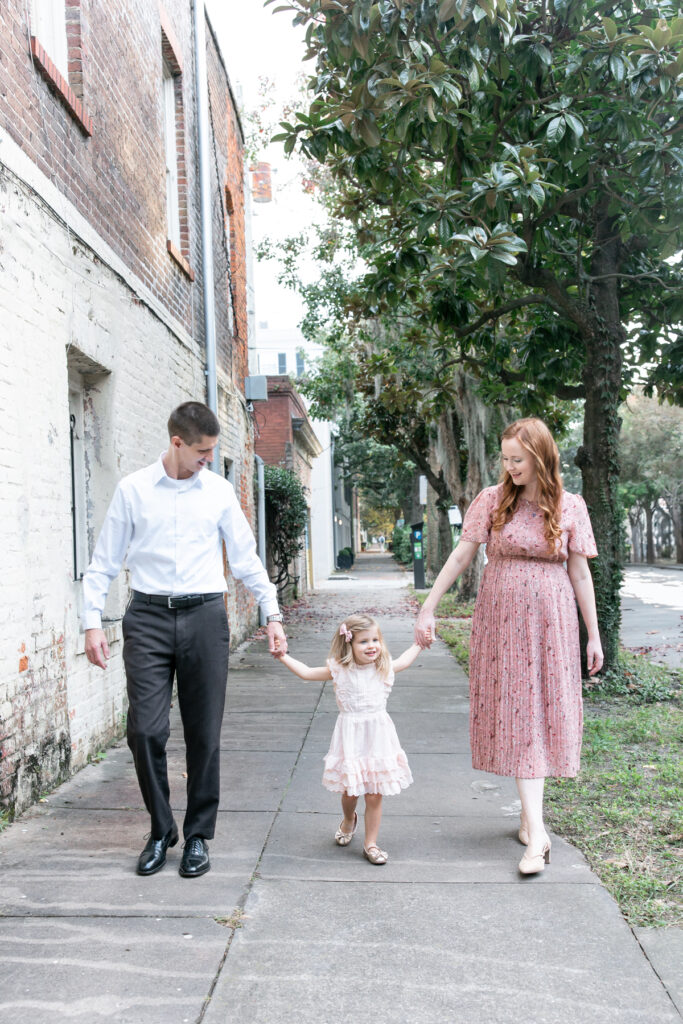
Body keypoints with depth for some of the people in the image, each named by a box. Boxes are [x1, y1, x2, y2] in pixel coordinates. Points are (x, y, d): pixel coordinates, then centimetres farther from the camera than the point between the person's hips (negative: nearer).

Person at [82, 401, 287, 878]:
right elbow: (105, 561, 7)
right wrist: (93, 622, -2)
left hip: (204, 615, 1)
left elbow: (246, 558, 13)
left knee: (205, 734, 4)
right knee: (146, 730, -4)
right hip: (149, 615, -1)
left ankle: (198, 835, 20)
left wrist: (273, 614, 9)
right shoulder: (133, 489, 4)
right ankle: (161, 831, 17)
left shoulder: (220, 491, 7)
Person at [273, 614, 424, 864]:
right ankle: (349, 820, 42)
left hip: (377, 737, 1)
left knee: (374, 796, 2)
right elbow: (306, 672, 5)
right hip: (350, 738, -1)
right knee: (349, 792, 7)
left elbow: (404, 660, 25)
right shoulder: (339, 670, -4)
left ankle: (371, 843, 18)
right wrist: (283, 657, 0)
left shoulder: (385, 668, 2)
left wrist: (419, 644, 29)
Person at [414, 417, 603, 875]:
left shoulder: (570, 506, 1)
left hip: (550, 619, 1)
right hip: (502, 616, -1)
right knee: (515, 715, -3)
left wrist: (594, 635, 4)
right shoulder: (492, 500, -1)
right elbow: (461, 556, 0)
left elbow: (580, 572, 4)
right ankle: (536, 832, 0)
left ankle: (529, 814, 15)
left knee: (544, 711, 2)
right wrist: (428, 607, -4)